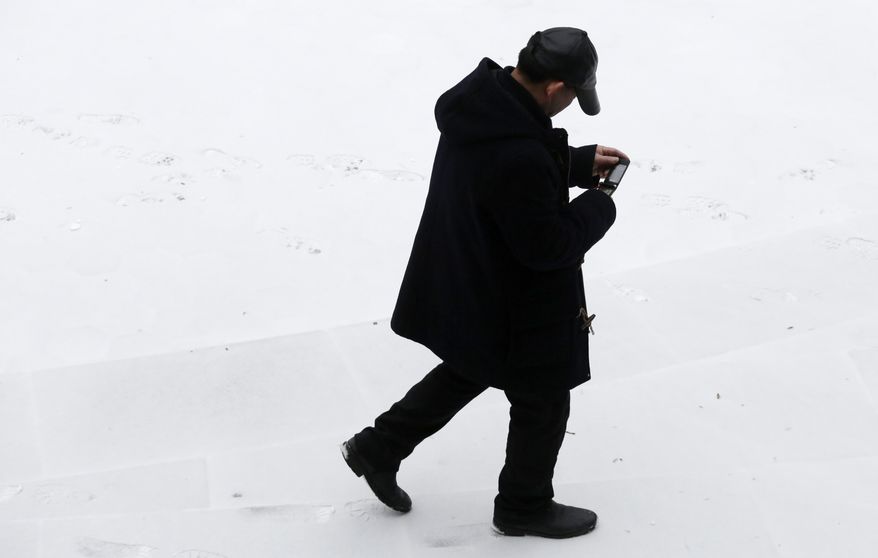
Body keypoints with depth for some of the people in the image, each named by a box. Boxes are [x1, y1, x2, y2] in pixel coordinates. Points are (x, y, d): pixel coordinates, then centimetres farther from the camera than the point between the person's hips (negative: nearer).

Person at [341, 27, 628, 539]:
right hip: (516, 310, -9)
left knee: (468, 370, 32)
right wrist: (599, 207, -11)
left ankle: (378, 449, 39)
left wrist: (582, 163, 8)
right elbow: (548, 246, -27)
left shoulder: (482, 101, -9)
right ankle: (525, 506, 38)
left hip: (463, 290, 9)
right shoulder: (521, 155, -38)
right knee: (543, 402, 16)